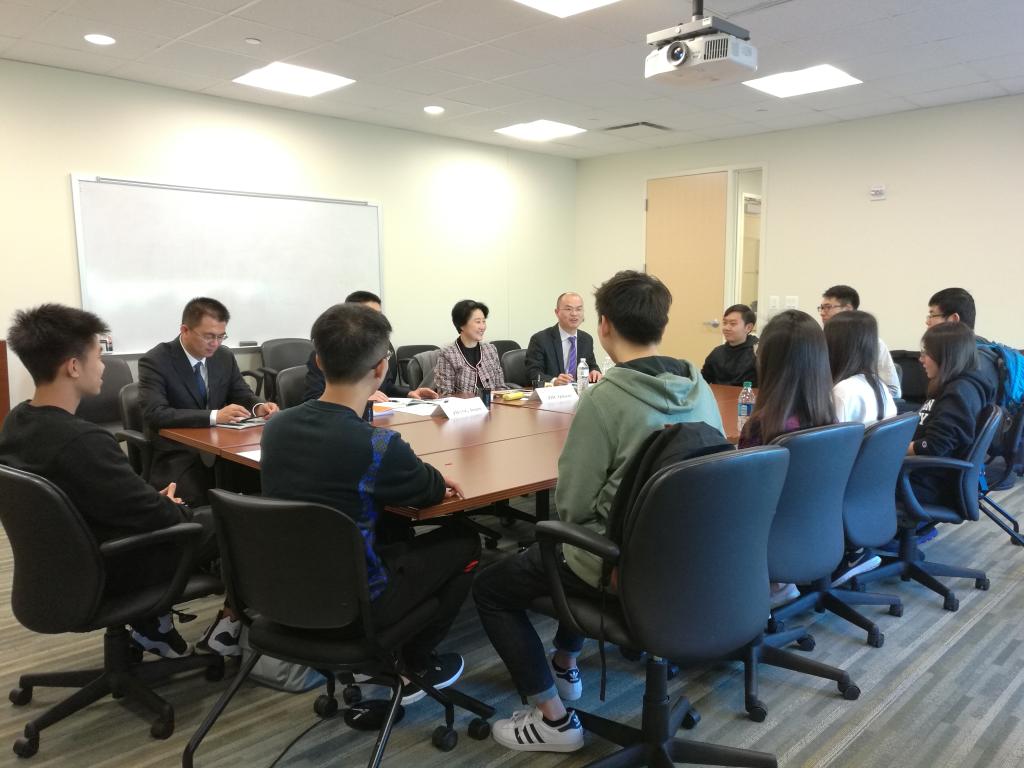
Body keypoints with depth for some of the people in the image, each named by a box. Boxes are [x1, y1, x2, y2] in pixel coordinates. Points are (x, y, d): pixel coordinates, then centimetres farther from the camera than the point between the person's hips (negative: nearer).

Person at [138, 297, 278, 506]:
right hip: (177, 455, -5)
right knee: (203, 499, -32)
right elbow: (155, 414, -21)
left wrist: (258, 407, -9)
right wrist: (214, 416, -28)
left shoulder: (225, 356, 7)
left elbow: (242, 395, 16)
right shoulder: (155, 361, -9)